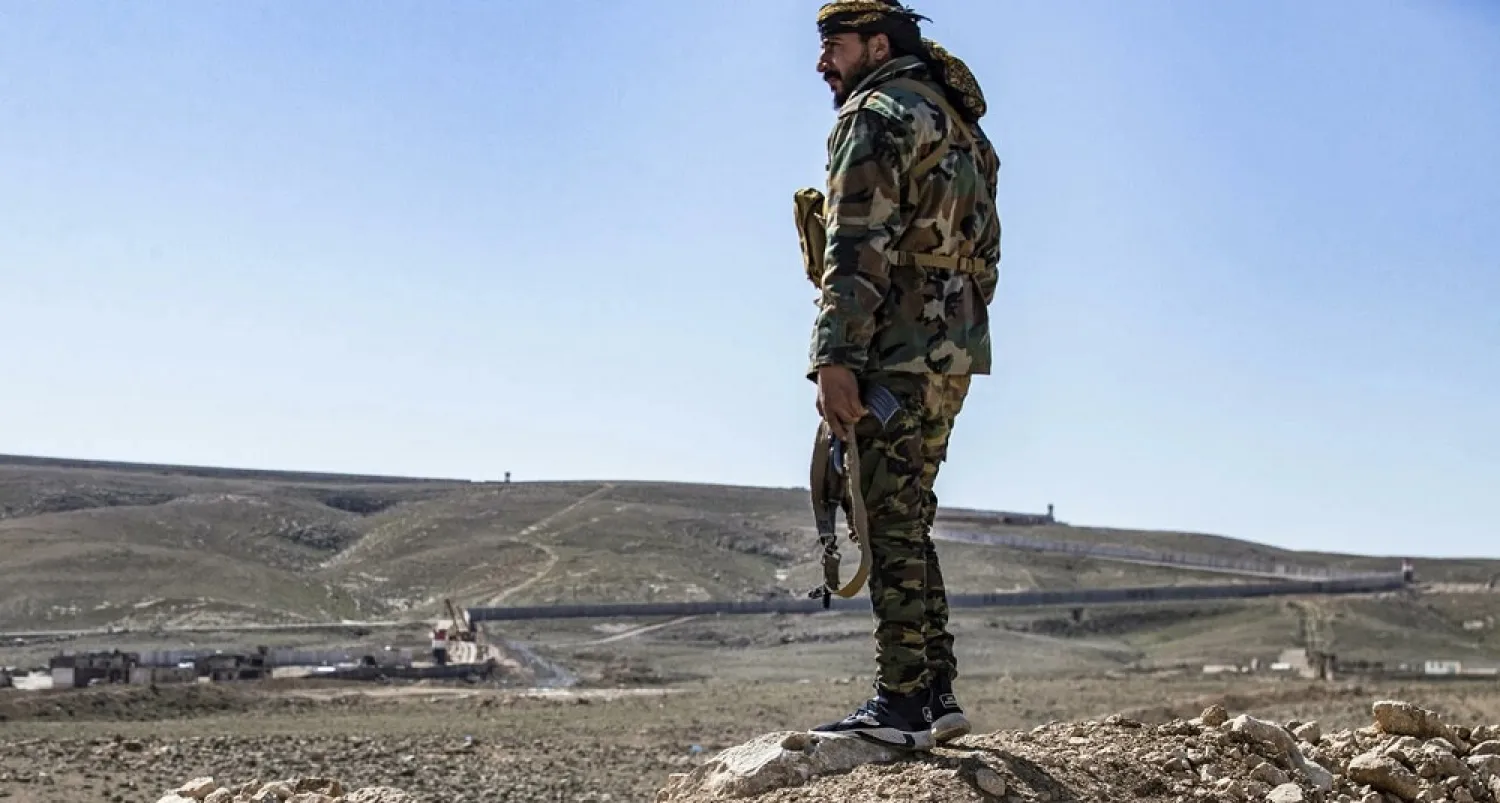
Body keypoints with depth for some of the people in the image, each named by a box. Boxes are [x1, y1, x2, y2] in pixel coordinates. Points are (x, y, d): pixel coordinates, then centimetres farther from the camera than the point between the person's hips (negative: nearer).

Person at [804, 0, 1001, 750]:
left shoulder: (878, 114, -6)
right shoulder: (955, 122, 24)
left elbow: (858, 247, -17)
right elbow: (981, 252, 22)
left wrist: (834, 357, -22)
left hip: (898, 354, -10)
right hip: (952, 351, 10)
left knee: (890, 526, -8)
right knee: (906, 523, 13)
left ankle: (902, 704, -6)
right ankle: (934, 695, 14)